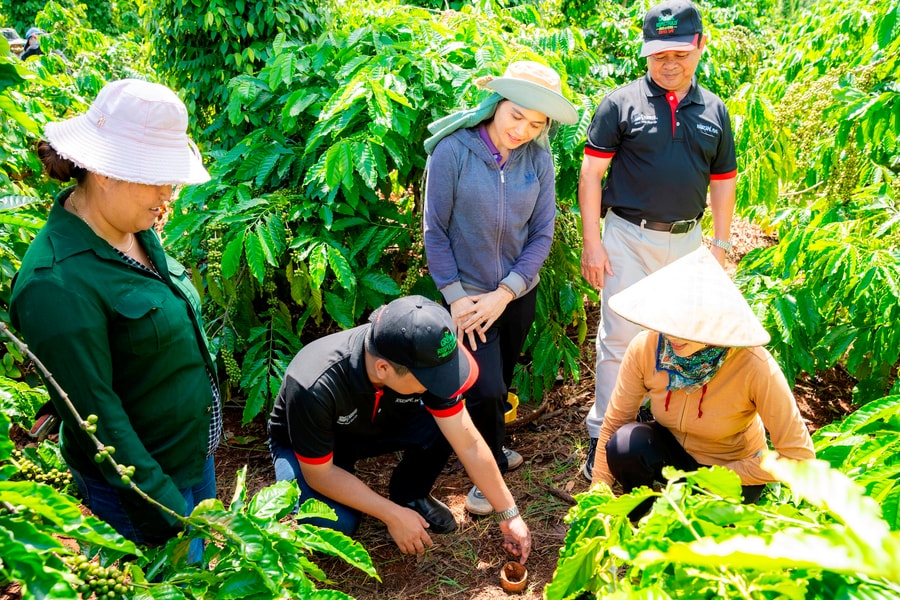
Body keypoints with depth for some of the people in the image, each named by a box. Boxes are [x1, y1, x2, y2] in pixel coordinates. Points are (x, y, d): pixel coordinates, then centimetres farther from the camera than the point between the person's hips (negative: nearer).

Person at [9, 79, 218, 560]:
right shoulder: (58, 282, -29)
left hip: (196, 451, 8)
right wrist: (170, 510, -22)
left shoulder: (137, 232, -2)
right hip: (138, 479, -8)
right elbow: (96, 415, -25)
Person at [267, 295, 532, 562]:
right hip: (308, 446, -3)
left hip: (378, 424, 4)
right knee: (335, 524, -31)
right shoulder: (314, 388, -40)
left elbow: (469, 443, -19)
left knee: (443, 426, -24)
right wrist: (394, 516, -24)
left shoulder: (422, 361, -28)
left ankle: (410, 495, 4)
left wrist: (509, 514, -15)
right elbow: (319, 474, -26)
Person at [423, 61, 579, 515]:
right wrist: (454, 296, -13)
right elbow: (435, 232, -11)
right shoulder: (453, 151, -16)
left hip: (518, 294, 4)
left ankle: (490, 447, 44)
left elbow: (542, 235, -4)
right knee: (486, 389, -8)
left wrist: (505, 293, -13)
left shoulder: (538, 160, -7)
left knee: (501, 382, 17)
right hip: (468, 293, -3)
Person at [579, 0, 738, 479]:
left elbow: (722, 182, 12)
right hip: (629, 238, -4)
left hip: (687, 240, 4)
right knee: (620, 337, -2)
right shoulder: (621, 103, -5)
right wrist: (591, 240, -12)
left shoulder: (714, 112, 8)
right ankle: (603, 436, 10)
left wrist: (720, 245, 8)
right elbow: (591, 173, -7)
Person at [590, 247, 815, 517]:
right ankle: (641, 518, 0)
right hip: (672, 448, 2)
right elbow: (613, 424, -14)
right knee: (625, 443, -30)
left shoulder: (754, 367, -32)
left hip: (731, 467, -2)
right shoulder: (646, 348, -24)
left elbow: (798, 456, -24)